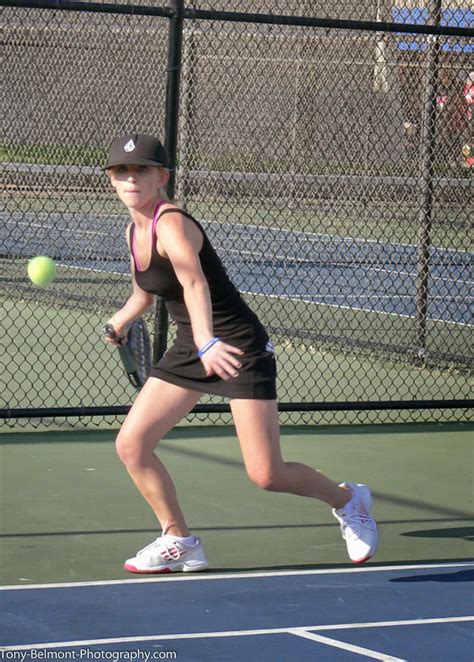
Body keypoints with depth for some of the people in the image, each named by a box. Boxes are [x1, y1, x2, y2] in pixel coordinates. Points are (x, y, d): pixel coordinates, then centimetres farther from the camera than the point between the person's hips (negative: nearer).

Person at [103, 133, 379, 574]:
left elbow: (194, 282, -42)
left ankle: (347, 500, 19)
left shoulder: (172, 224, -22)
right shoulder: (135, 232, 5)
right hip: (191, 350, 8)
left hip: (239, 349, -8)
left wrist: (207, 343, -58)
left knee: (267, 475, -10)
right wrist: (117, 324, 43)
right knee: (131, 445, -3)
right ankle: (179, 542, 14)